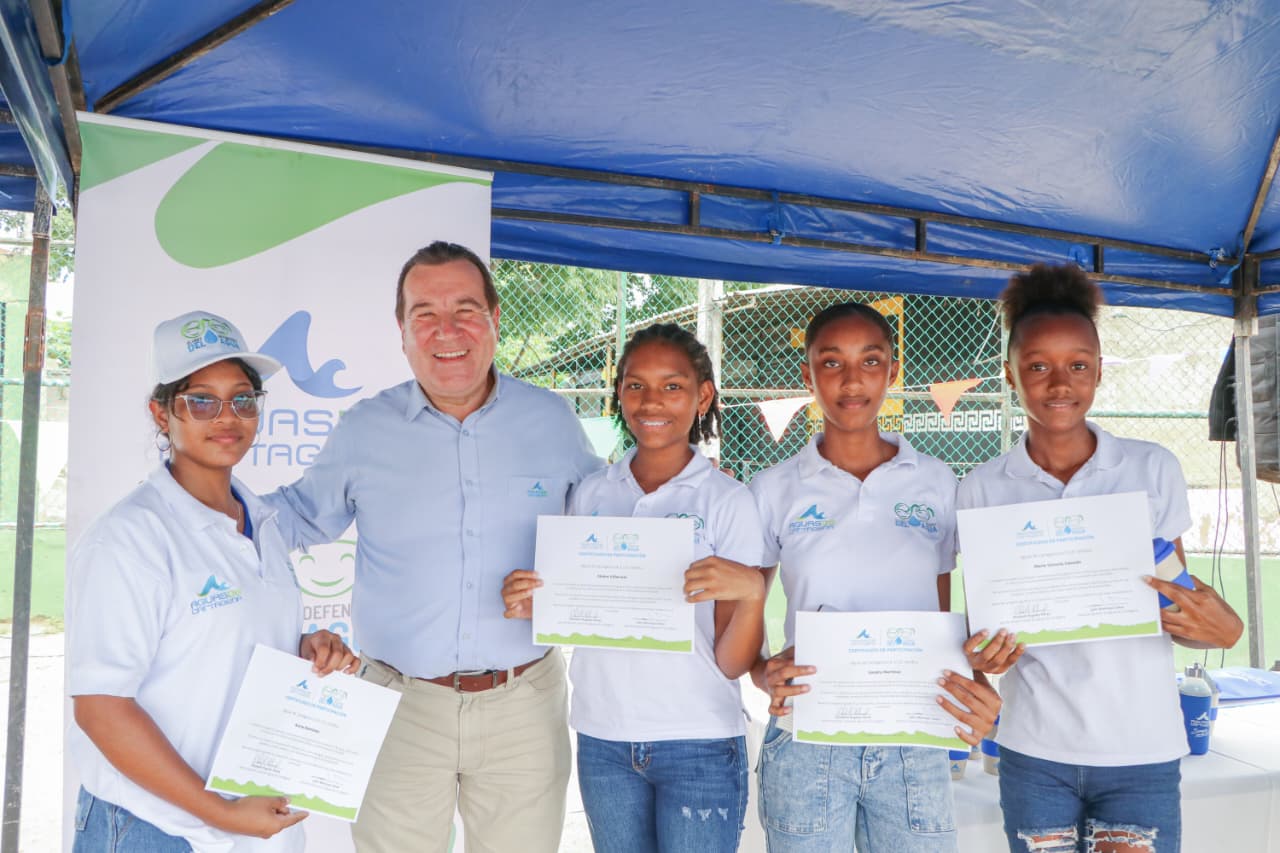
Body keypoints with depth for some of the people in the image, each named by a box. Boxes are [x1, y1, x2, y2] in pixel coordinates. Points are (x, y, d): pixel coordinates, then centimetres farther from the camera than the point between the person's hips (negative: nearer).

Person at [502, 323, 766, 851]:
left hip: (698, 745, -3)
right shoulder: (591, 494, 3)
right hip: (603, 741, 3)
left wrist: (751, 592, -27)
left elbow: (733, 663, -9)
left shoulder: (728, 501, -7)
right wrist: (533, 607, -9)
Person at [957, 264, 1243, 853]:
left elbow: (1176, 605, 5)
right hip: (1035, 753, 0)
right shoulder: (983, 489, 0)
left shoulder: (1153, 469, 0)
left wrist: (1221, 628, -16)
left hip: (1142, 751, 0)